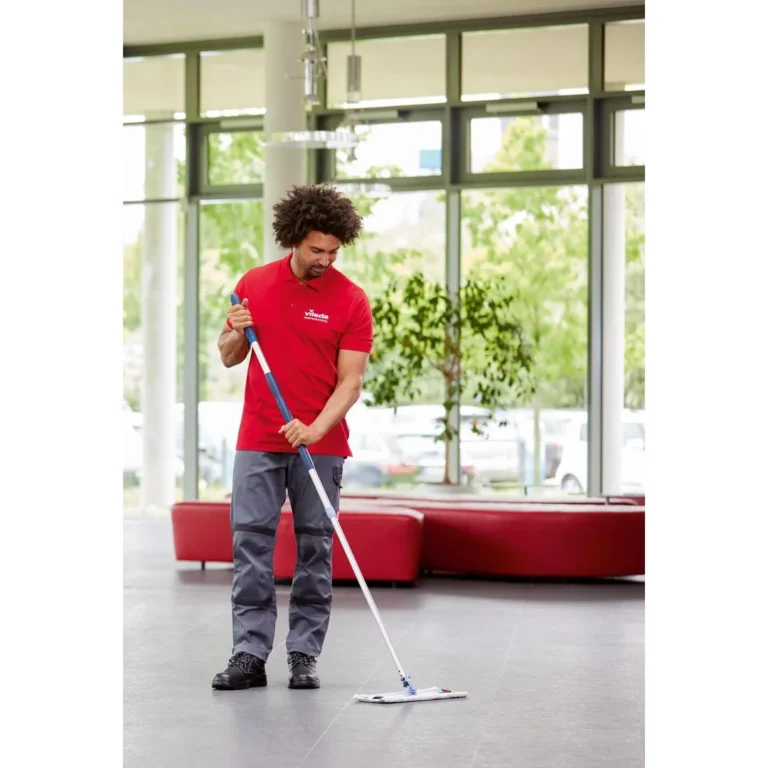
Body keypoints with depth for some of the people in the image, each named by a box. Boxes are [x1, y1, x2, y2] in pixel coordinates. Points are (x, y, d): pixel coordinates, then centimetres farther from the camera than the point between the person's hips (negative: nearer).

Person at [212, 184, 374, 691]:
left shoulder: (351, 300, -6)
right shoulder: (254, 285, 3)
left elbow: (351, 380, -10)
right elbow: (230, 358, 11)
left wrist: (315, 429, -24)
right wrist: (236, 333, -12)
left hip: (321, 445, -2)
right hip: (258, 442, 2)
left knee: (315, 549, 3)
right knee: (251, 545, -1)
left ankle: (305, 655, 11)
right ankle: (250, 655, 4)